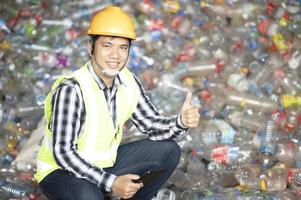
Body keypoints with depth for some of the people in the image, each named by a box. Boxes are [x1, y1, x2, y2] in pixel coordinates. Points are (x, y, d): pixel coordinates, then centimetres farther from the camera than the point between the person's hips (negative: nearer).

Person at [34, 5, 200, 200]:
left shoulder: (128, 82, -6)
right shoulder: (71, 89, -27)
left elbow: (152, 126, 1)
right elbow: (63, 153, -26)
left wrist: (181, 122, -21)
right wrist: (111, 183, -28)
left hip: (105, 164, 7)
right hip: (62, 171, -7)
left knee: (168, 151, 0)